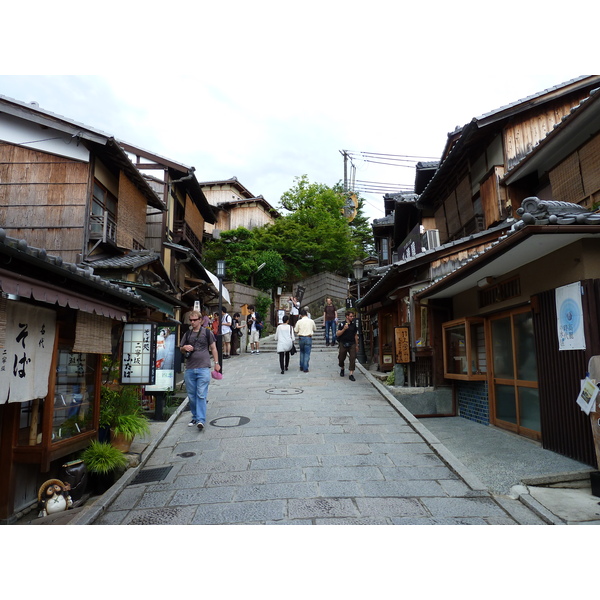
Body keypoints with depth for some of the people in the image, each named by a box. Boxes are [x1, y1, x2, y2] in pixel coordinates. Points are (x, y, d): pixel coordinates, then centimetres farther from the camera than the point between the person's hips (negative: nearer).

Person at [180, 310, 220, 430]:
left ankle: (201, 420, -8)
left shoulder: (207, 332, 3)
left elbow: (213, 348, 7)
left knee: (201, 395, -9)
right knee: (191, 395, 10)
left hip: (203, 368, -4)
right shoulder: (187, 334, 14)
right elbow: (181, 349, 22)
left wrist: (216, 363, 3)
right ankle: (195, 417, 25)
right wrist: (185, 347, -2)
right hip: (189, 369, 4)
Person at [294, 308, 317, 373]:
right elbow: (315, 329, 11)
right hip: (308, 338, -1)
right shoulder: (311, 321, -1)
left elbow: (296, 330, 2)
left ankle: (301, 367, 21)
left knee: (302, 352, 18)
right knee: (307, 353, 2)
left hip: (301, 338, 1)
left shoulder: (299, 322, -4)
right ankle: (305, 368, 0)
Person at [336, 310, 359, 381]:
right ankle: (342, 369, 39)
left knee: (352, 358, -10)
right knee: (341, 358, 9)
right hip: (343, 344, -2)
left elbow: (355, 335, 15)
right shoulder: (342, 324, -2)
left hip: (352, 344, 2)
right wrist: (344, 329, -19)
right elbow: (337, 334, -6)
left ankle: (351, 374, -8)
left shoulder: (354, 324, 9)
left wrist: (356, 345, 14)